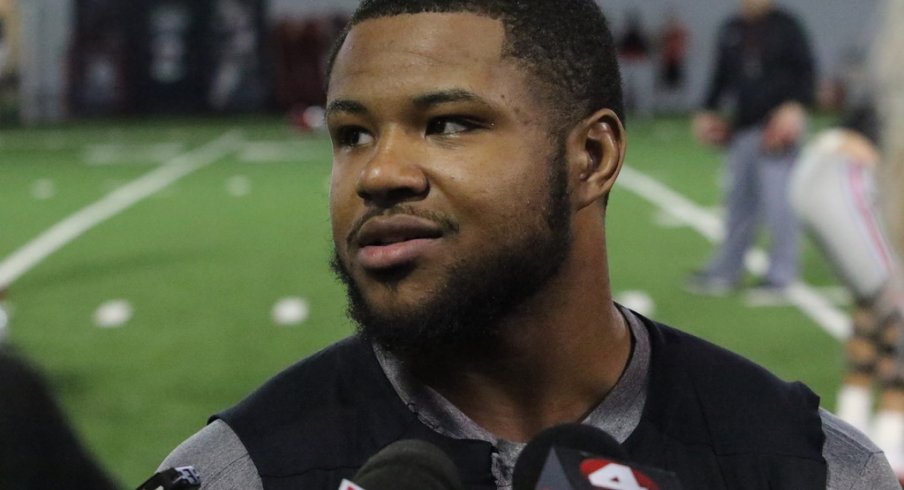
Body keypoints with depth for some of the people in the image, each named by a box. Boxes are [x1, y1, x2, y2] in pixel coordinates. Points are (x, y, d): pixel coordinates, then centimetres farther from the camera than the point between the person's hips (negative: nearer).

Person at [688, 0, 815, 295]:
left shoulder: (785, 26, 0)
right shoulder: (731, 31, 14)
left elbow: (805, 71, 0)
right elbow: (721, 77, 23)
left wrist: (796, 106, -11)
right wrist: (708, 112, 17)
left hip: (777, 127, -5)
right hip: (742, 131, 5)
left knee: (778, 199, -5)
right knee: (739, 201, 9)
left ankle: (781, 272, 5)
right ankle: (726, 269, 18)